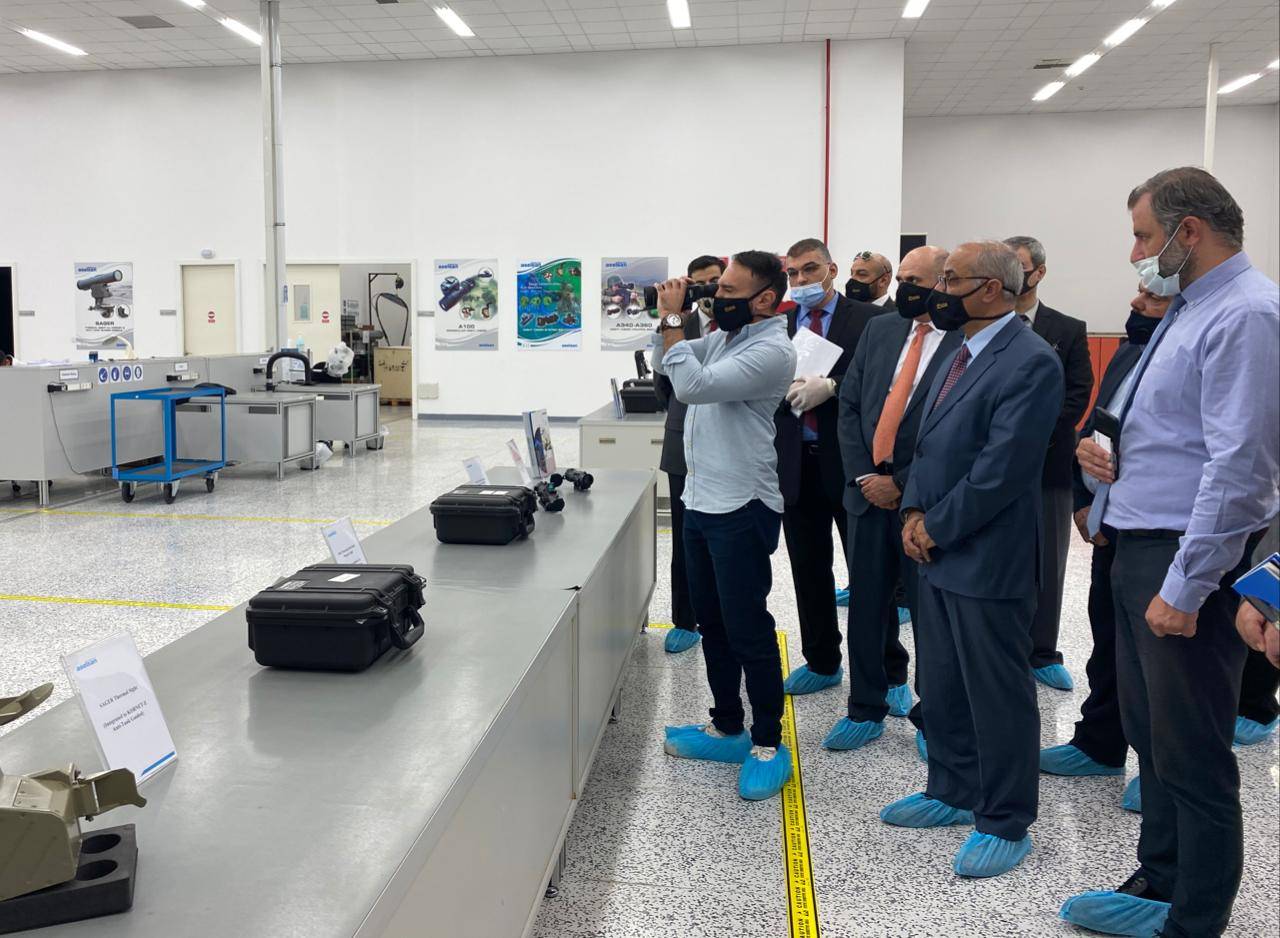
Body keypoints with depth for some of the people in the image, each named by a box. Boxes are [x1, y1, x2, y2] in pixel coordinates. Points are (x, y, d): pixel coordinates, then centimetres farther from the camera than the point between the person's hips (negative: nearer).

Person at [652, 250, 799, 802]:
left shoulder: (771, 351, -17)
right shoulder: (724, 336, 11)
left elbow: (692, 385, -25)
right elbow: (666, 365, 20)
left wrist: (672, 319, -16)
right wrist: (672, 319, 4)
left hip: (741, 508, -9)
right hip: (701, 500, 9)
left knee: (747, 628, -1)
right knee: (712, 623, 16)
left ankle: (768, 744, 12)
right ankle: (727, 729, 30)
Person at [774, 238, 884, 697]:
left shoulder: (867, 319, -2)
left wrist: (831, 387, -23)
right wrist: (785, 388, -13)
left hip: (851, 462, -4)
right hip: (798, 464, 4)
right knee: (809, 569, 13)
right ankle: (821, 661, 29)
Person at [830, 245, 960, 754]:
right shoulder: (879, 330, 8)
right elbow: (849, 405, 9)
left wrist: (901, 483, -12)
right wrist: (863, 474, -2)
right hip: (869, 492, 5)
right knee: (866, 607, 12)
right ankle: (866, 710, 27)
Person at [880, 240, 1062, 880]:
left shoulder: (1030, 362, -17)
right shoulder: (960, 353, 13)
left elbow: (1001, 468, -22)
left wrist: (936, 528, -14)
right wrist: (914, 511, 2)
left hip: (988, 559, -9)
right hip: (937, 553, 9)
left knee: (998, 695, 4)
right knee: (940, 687, 20)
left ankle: (1005, 824, 20)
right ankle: (953, 793, 37)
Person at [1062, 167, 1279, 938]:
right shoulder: (1190, 308, 14)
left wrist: (1185, 587, -23)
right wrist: (1126, 467, 6)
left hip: (1188, 558, -10)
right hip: (1140, 547, 10)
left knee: (1192, 756, 4)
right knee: (1149, 733, 20)